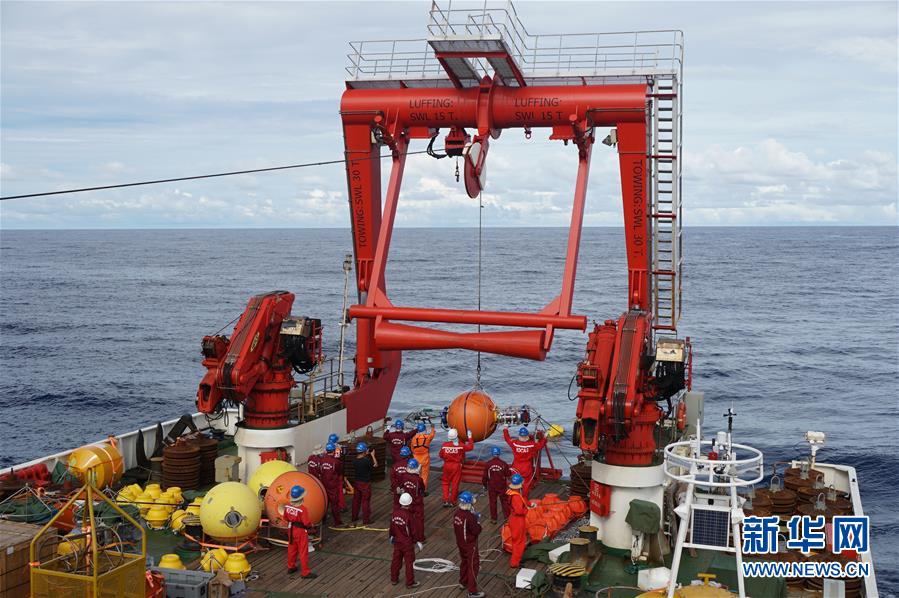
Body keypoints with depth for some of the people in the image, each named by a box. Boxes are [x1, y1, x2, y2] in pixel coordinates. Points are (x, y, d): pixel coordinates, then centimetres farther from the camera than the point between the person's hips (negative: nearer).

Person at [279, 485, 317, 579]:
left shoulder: (287, 507, -9)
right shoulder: (302, 509, -28)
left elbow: (285, 518, 5)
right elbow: (306, 523, -25)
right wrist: (311, 525, -5)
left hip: (291, 530, 6)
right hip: (301, 532, -6)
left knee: (292, 549, 23)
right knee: (303, 552, 4)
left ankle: (291, 567, 38)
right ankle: (305, 572, 10)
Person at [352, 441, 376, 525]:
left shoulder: (354, 461, -7)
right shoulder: (367, 460, -24)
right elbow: (375, 465, -7)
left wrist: (366, 455, 10)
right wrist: (372, 455, 0)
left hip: (356, 482, 6)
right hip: (365, 483, -6)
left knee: (356, 500, 19)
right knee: (365, 501, 4)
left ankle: (354, 517, 30)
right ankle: (366, 520, 10)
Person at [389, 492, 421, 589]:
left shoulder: (395, 512, -7)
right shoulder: (408, 515, -24)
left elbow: (392, 526, 5)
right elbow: (412, 530, -17)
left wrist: (391, 536, 22)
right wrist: (416, 542, -4)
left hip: (397, 541, 6)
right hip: (407, 543, -6)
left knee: (396, 560, 18)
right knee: (409, 562, 6)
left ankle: (394, 579, 30)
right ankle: (410, 582, 13)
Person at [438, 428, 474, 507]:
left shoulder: (444, 445, -11)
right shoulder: (460, 445, -14)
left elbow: (441, 455, 0)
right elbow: (471, 447, -3)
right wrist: (469, 437, 8)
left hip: (447, 465, 1)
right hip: (456, 466, -1)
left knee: (445, 483, 16)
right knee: (455, 483, 8)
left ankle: (445, 500, 10)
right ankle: (452, 501, 14)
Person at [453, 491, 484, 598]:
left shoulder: (457, 514, -4)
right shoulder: (469, 517, -29)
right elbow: (476, 531, -24)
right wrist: (478, 521, -8)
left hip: (460, 544, 8)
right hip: (470, 546, -8)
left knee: (464, 562, 27)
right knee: (473, 566, 2)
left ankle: (463, 583, 45)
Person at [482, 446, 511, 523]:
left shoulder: (487, 464, -12)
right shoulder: (504, 464, -14)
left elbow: (485, 476, -5)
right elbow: (508, 475, -5)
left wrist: (485, 484, 11)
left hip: (491, 487, 0)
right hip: (502, 487, 0)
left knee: (492, 502, 11)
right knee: (504, 501, 14)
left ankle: (493, 518, 15)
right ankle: (507, 516, 20)